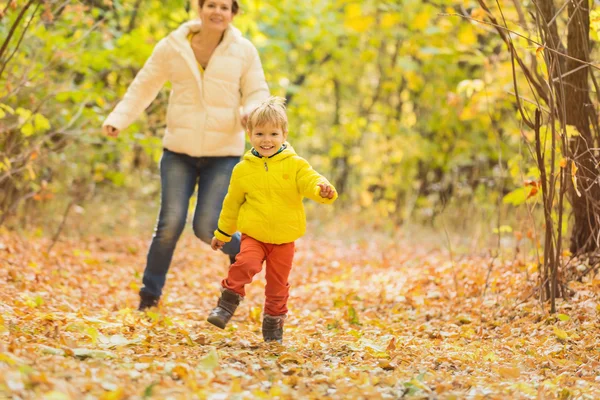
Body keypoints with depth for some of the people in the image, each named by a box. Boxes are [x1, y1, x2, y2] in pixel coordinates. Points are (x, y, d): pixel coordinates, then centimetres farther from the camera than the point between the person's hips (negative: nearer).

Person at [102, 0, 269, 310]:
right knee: (170, 222, -7)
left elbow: (257, 93, 3)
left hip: (223, 154, -1)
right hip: (179, 151, 1)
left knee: (206, 227, -7)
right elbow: (144, 87, 6)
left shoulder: (243, 51, 0)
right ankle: (149, 295, 9)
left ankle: (240, 251, 27)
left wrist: (250, 113, -20)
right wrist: (118, 119, -6)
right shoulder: (172, 47, 0)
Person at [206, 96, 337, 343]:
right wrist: (222, 233, 19)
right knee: (245, 263, -27)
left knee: (278, 285, 7)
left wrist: (323, 189, -42)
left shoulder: (295, 165, -4)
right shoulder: (243, 169, 1)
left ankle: (273, 327, 25)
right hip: (253, 234, 0)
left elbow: (312, 182, -17)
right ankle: (227, 305, -9)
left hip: (284, 238, 0)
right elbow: (232, 203, 12)